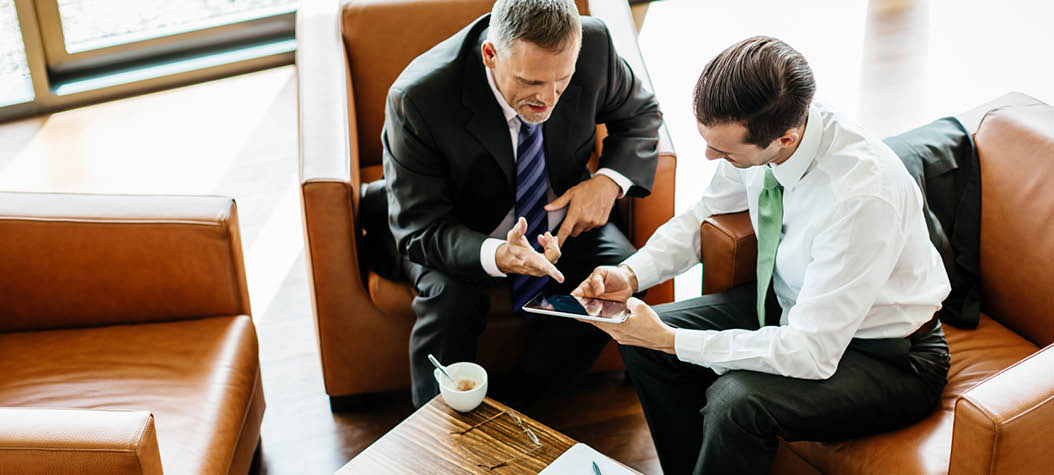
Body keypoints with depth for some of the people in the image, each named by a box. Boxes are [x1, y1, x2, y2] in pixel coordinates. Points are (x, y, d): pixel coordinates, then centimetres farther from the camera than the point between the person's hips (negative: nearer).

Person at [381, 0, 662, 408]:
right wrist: (496, 256, -46)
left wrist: (610, 181, -20)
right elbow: (418, 228, -26)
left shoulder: (593, 43, -22)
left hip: (559, 218, 4)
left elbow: (640, 113, 0)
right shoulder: (418, 99, -32)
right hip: (462, 236, -3)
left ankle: (521, 395, -1)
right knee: (448, 299, -32)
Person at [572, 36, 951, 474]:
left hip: (887, 358, -7)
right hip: (793, 306, 7)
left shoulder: (862, 195, -35)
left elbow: (812, 354, -32)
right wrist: (632, 274, -11)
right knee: (644, 339, -3)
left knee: (735, 401, -31)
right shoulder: (753, 131, -15)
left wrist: (671, 340, -29)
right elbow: (703, 216, 6)